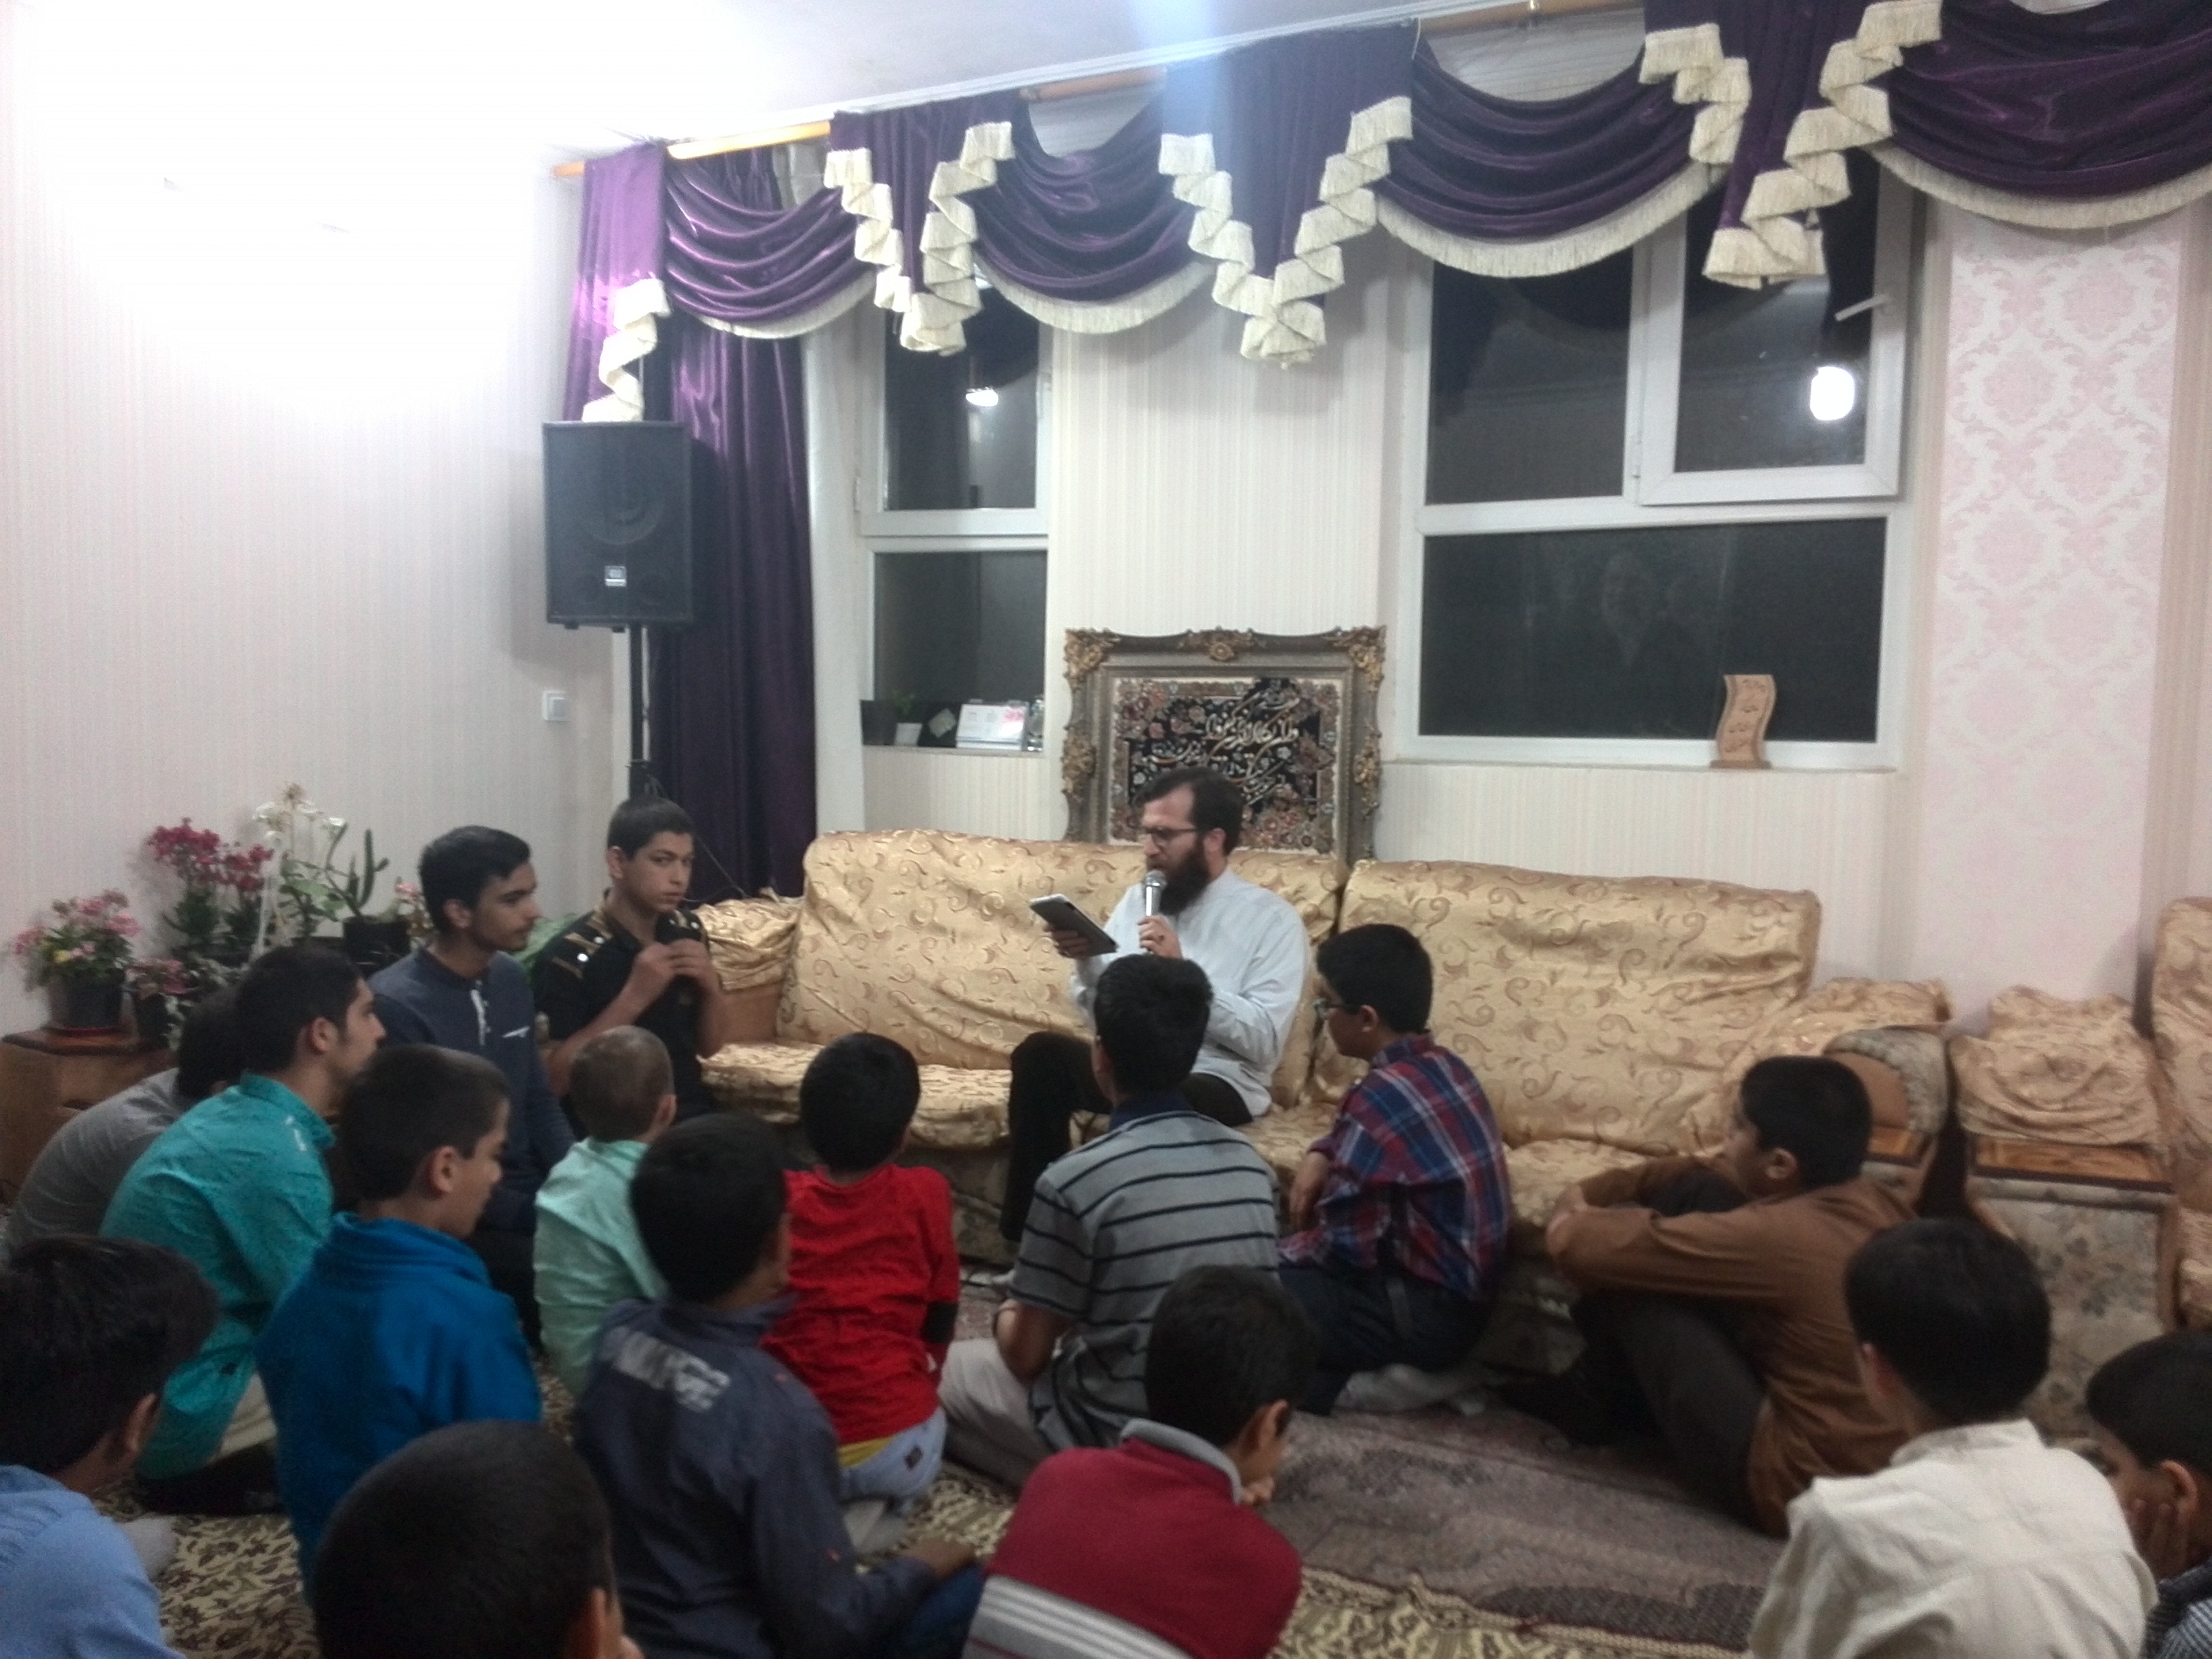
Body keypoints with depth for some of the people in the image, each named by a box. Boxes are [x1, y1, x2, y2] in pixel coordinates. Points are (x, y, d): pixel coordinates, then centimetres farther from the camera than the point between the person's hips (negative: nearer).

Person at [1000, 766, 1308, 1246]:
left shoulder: (1272, 918, -5)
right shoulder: (1136, 899, 12)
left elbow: (1263, 1040, -15)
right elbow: (1098, 1009, 12)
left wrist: (1181, 969, -20)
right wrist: (1086, 960, -9)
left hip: (1218, 1082, -5)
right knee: (1041, 1053, -24)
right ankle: (1027, 1231, -16)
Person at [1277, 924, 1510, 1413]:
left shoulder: (1383, 1095, -22)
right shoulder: (1444, 1068, 5)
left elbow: (1341, 1247, -20)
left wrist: (1276, 1252, -2)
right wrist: (1321, 1156, 7)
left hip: (1423, 1317, -9)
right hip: (1461, 1299, 9)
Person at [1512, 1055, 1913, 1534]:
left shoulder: (1775, 1237, -27)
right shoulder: (1872, 1200, -1)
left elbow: (1584, 1252, -20)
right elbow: (1698, 1176, 13)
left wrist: (1571, 1224, 3)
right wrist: (1588, 1194, 6)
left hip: (1795, 1480, -8)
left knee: (1628, 1276, -8)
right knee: (1696, 1194, 3)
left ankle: (1593, 1404, 21)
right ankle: (1605, 1388, 20)